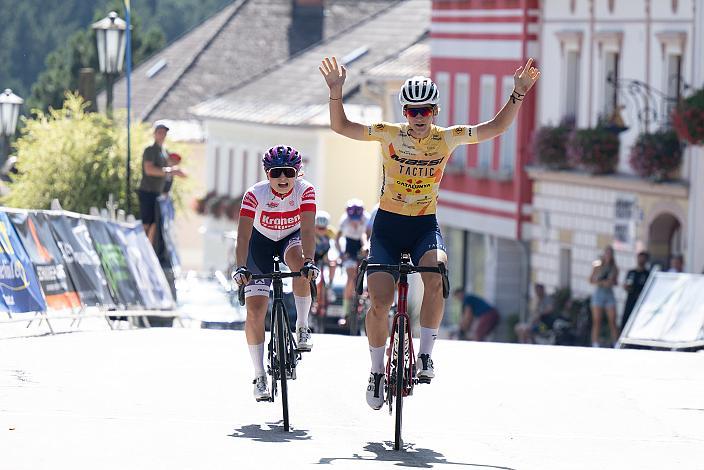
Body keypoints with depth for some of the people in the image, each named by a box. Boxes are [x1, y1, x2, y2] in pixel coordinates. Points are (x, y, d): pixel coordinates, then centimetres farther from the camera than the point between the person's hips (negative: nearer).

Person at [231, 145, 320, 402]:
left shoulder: (305, 191, -26)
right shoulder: (255, 194, -28)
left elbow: (307, 230, -35)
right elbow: (243, 235, -35)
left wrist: (309, 262, -51)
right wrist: (241, 267, -49)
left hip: (292, 238, 0)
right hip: (262, 241, 0)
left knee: (299, 264, -37)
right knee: (255, 309, -11)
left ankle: (302, 327, -15)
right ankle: (260, 377, -1)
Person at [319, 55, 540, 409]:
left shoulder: (447, 138, -3)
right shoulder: (389, 134, -7)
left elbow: (495, 128, -2)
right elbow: (341, 126, -11)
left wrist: (518, 94, -14)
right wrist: (336, 91, -26)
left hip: (425, 227, 1)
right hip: (388, 225, -1)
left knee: (436, 278, -31)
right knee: (379, 302, -13)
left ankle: (425, 355, -18)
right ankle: (376, 373, 7)